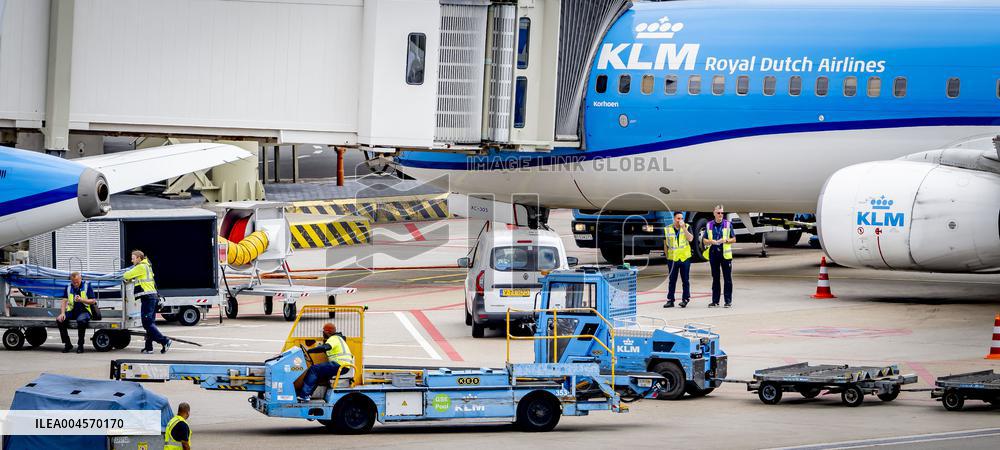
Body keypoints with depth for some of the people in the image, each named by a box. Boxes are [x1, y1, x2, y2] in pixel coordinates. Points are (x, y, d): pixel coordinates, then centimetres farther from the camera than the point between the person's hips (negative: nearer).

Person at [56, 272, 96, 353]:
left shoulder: (87, 286, 0)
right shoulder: (68, 288, 11)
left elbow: (93, 301, -3)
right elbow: (64, 301, 7)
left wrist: (81, 300, -19)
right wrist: (62, 313, -9)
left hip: (84, 311, -4)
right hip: (72, 311, 4)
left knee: (81, 321, -38)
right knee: (59, 320, -22)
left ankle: (80, 345, -21)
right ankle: (67, 344, -8)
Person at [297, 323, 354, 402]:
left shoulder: (333, 339, -8)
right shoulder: (338, 338, 25)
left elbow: (324, 348, -26)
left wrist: (308, 350, -24)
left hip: (339, 365, -11)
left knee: (314, 369, -13)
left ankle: (304, 395, -18)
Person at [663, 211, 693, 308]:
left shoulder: (686, 227, 2)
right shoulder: (667, 229, 4)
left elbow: (690, 239, -13)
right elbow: (665, 243, 11)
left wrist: (683, 228, -17)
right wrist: (667, 255, 10)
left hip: (685, 258, -1)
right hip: (672, 259, 1)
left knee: (685, 280, 3)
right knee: (672, 280, 4)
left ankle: (685, 299, 11)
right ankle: (670, 300, 8)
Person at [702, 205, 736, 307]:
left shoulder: (728, 224, 4)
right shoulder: (709, 225, 9)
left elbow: (734, 239, 5)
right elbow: (704, 240, 11)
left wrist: (725, 240, -14)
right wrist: (711, 241, -10)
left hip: (725, 254, -2)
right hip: (713, 253, 2)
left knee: (727, 278, -2)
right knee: (715, 278, 6)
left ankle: (728, 301, 2)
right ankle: (715, 301, 10)